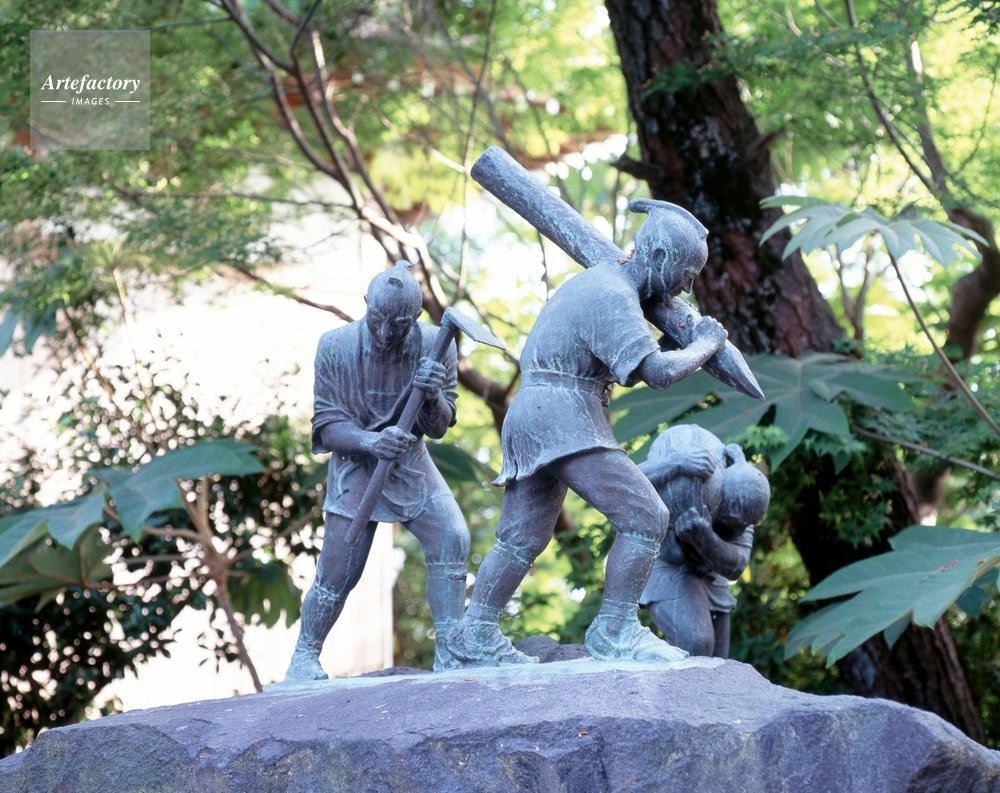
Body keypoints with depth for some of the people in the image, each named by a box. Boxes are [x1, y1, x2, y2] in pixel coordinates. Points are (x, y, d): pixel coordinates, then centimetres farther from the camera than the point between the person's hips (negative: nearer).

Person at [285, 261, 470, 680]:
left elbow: (438, 428, -10)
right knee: (337, 573, -5)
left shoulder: (436, 346, -15)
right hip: (356, 468, -2)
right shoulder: (336, 347, -18)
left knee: (451, 539, -18)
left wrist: (432, 397, -34)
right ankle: (304, 656, 17)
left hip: (411, 464, 2)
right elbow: (327, 425, -15)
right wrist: (370, 441, -35)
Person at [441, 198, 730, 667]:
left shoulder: (601, 278, 20)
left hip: (532, 418, 11)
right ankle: (615, 630, -11)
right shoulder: (613, 296, -13)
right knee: (644, 516, -13)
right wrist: (705, 345, -6)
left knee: (522, 538, 13)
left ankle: (475, 635, 13)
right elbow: (658, 372, -23)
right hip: (562, 417, -11)